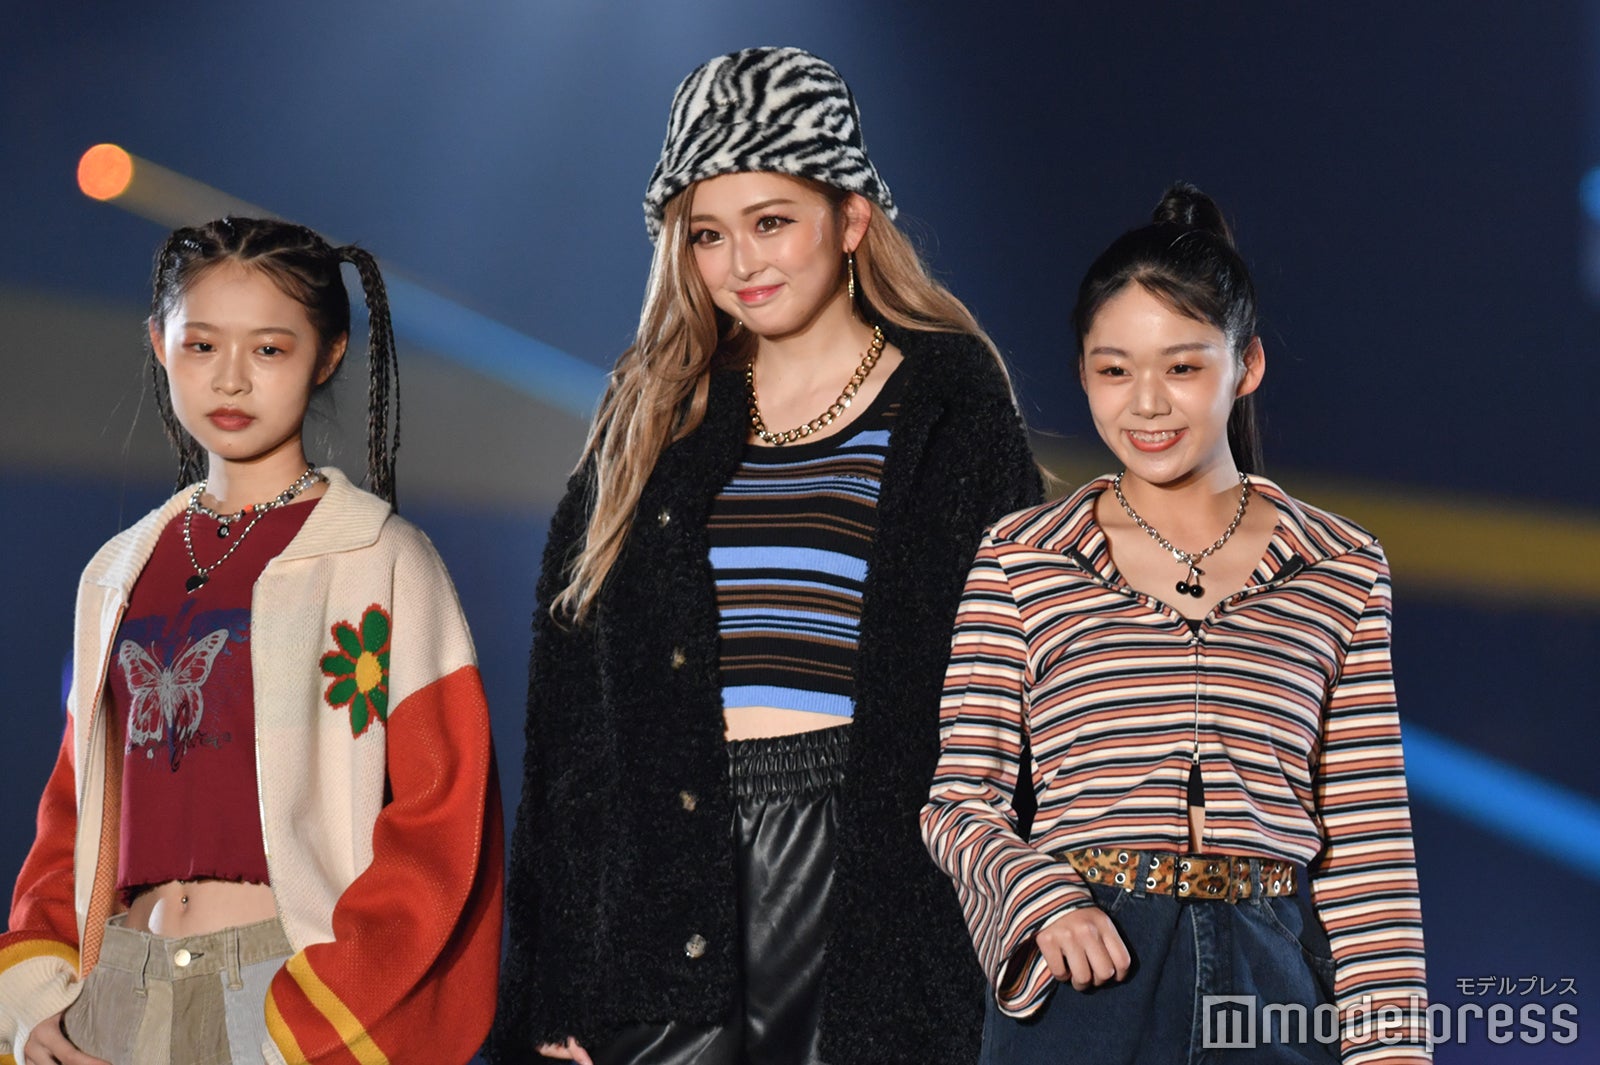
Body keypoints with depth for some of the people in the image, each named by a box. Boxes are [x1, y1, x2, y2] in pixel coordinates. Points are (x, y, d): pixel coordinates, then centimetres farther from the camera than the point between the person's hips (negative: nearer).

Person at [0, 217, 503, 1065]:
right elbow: (75, 812, 17)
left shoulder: (380, 563, -2)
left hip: (298, 992, -4)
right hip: (121, 988, 4)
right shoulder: (119, 575, 13)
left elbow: (443, 821, -8)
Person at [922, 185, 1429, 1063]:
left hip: (1274, 988, 1)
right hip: (1081, 975, -1)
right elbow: (960, 801, 2)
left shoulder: (1343, 571, 5)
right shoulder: (1019, 559, 3)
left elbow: (1368, 840, 3)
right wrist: (1041, 900, -17)